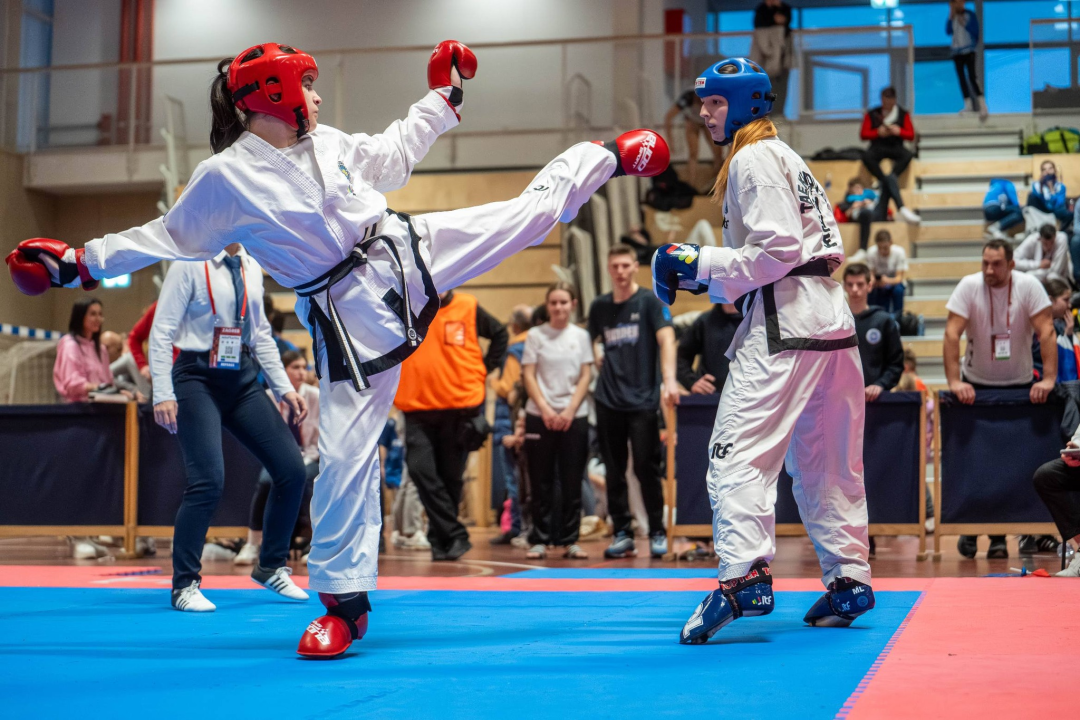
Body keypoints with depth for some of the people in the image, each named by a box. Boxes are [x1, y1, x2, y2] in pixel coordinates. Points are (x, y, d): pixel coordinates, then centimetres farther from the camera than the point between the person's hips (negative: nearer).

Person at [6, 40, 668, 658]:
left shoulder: (328, 144, 7)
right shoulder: (224, 178, -9)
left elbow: (394, 156, 24)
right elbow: (169, 236, 1)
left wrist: (442, 96, 27)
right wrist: (78, 263, -4)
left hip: (412, 251, 5)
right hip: (350, 314, -4)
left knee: (532, 210, 4)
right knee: (346, 450, -5)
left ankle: (607, 157, 34)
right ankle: (344, 601, 6)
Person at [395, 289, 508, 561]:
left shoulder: (467, 307, 1)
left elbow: (499, 334, 15)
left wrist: (484, 369, 7)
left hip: (461, 405, 0)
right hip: (418, 407, 0)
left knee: (451, 476, 6)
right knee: (420, 469, -14)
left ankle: (441, 539, 22)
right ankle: (455, 536, -8)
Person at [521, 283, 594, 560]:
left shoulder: (581, 336, 7)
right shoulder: (536, 335, 4)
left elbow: (586, 376, 3)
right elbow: (529, 375, 1)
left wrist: (569, 411, -8)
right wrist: (545, 409, -11)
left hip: (574, 416, 1)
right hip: (540, 416, -1)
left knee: (572, 482, 1)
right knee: (541, 482, 1)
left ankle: (569, 540, 7)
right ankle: (539, 540, 5)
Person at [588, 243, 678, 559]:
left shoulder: (649, 302, -2)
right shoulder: (599, 306, 11)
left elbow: (666, 340, -14)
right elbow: (587, 342, 26)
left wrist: (669, 380, -27)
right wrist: (596, 360, 7)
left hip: (643, 400, -4)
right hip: (608, 400, 4)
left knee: (646, 468, -3)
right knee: (614, 471, 5)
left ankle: (658, 533, 8)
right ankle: (622, 533, 14)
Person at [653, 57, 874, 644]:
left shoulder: (753, 160, -5)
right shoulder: (788, 159, 24)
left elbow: (779, 249, -16)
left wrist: (701, 264, -11)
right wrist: (716, 279, 18)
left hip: (783, 327, -10)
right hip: (831, 322, 10)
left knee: (739, 448, -15)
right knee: (822, 459, 14)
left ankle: (744, 576, -26)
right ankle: (848, 578, 18)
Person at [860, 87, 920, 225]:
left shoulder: (903, 114, 8)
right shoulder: (872, 114, 6)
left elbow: (911, 135, 4)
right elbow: (863, 134, 3)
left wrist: (898, 131, -15)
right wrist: (878, 132, -13)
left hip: (895, 148, 1)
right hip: (878, 148, -1)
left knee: (908, 155, -33)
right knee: (866, 156, -35)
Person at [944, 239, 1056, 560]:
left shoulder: (1029, 287, -14)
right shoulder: (969, 286, -14)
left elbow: (1046, 332, -18)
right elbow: (952, 334, -20)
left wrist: (1048, 379, -28)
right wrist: (954, 381, -28)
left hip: (1019, 385, 0)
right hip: (976, 383, 0)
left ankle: (999, 535, 7)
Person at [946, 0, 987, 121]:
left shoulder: (970, 15, -2)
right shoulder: (952, 17, 9)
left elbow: (975, 31, -6)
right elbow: (948, 32, -2)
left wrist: (964, 25, -16)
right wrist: (951, 17, -8)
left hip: (969, 50, -5)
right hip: (957, 51, 5)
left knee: (972, 77, -15)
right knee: (961, 78, 5)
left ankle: (983, 107, -18)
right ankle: (968, 105, 10)